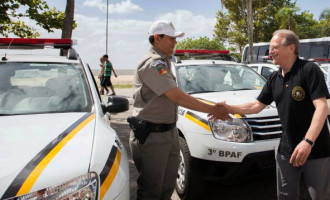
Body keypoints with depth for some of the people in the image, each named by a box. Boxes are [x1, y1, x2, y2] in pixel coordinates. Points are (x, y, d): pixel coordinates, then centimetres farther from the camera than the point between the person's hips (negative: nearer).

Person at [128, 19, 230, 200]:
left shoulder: (163, 62, 14)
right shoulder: (153, 63, -18)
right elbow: (177, 96, -23)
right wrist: (211, 110, -17)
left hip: (169, 132, 10)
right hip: (151, 136, -10)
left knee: (168, 186, 18)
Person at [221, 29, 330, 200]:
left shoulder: (309, 70, -13)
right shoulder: (274, 79, 8)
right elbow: (257, 106, 13)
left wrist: (308, 141, -31)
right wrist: (228, 108, 2)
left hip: (316, 149, -6)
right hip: (286, 149, 7)